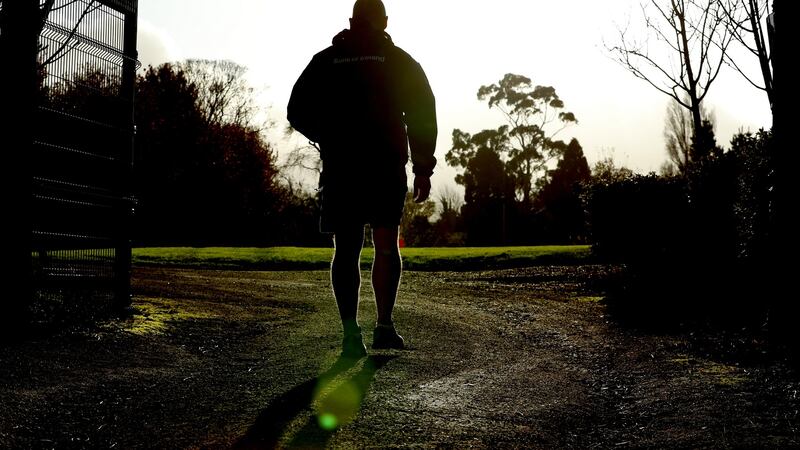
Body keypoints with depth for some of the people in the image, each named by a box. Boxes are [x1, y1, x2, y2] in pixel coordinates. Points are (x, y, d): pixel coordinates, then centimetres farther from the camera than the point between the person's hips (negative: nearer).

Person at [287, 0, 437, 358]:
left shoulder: (325, 60, 11)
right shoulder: (399, 61, 6)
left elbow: (298, 113, 9)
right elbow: (422, 114, -2)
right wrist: (423, 168, 2)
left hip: (339, 169, 1)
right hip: (386, 168, -1)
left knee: (346, 251, 6)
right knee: (386, 247, 8)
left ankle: (351, 332, -1)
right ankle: (384, 325, -1)